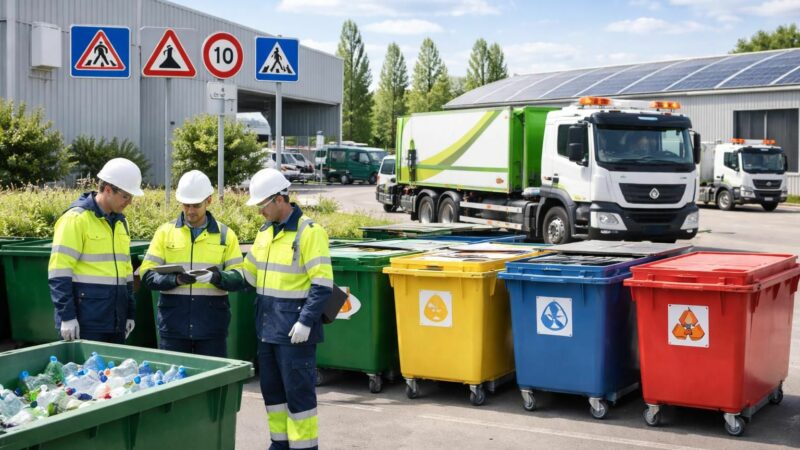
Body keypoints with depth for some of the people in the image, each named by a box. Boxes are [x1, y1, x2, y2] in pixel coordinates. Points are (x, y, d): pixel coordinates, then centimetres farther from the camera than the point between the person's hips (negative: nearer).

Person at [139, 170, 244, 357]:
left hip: (212, 324, 0)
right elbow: (147, 274, 2)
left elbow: (238, 277, 3)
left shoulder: (225, 235, 7)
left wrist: (217, 277, -18)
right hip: (173, 323, 0)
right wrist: (175, 279, -16)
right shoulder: (165, 232, 7)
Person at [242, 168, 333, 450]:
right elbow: (249, 274, 19)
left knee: (298, 390, -1)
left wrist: (306, 322, -21)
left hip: (293, 330, -8)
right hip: (267, 327, 8)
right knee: (271, 389, 15)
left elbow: (322, 284, -16)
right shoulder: (265, 231, 12)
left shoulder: (308, 232, -12)